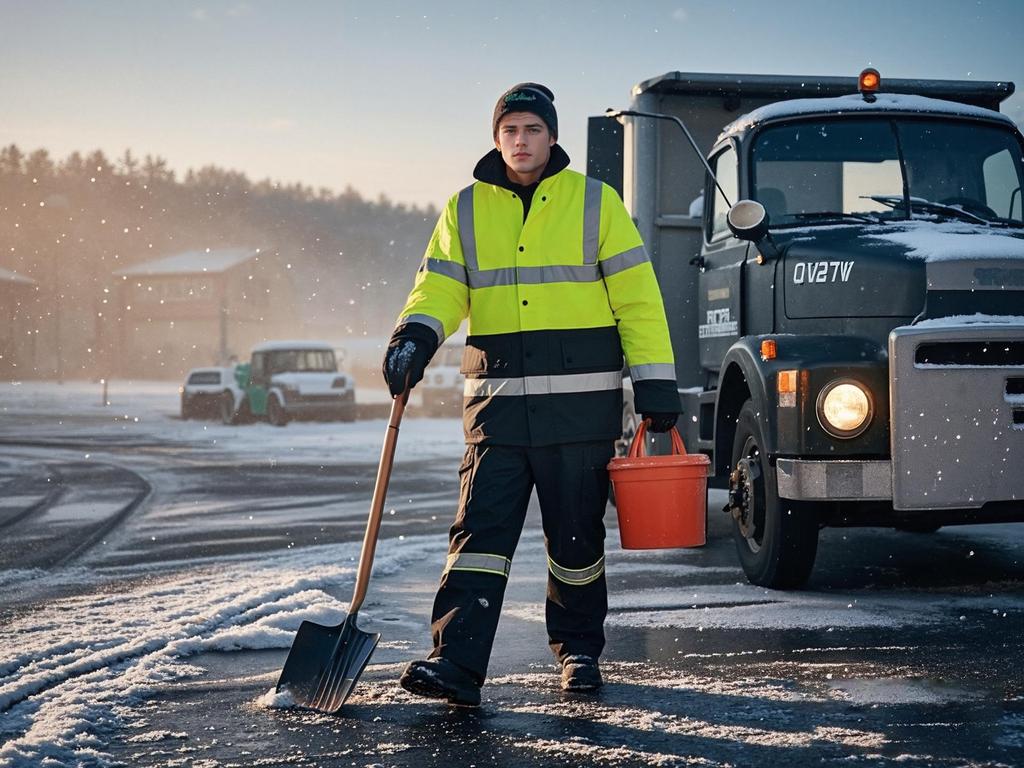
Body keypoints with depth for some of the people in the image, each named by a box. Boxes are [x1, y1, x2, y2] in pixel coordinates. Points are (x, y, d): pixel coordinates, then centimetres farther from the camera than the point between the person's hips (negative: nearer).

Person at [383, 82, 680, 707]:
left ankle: (580, 651, 25)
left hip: (581, 402, -1)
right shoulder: (466, 210, 10)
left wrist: (657, 385, -4)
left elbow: (637, 298, 1)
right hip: (498, 402, 2)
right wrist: (416, 337, -19)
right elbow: (441, 287, 3)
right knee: (480, 532, -8)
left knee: (576, 537, 7)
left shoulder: (596, 203, 3)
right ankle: (458, 664, -13)